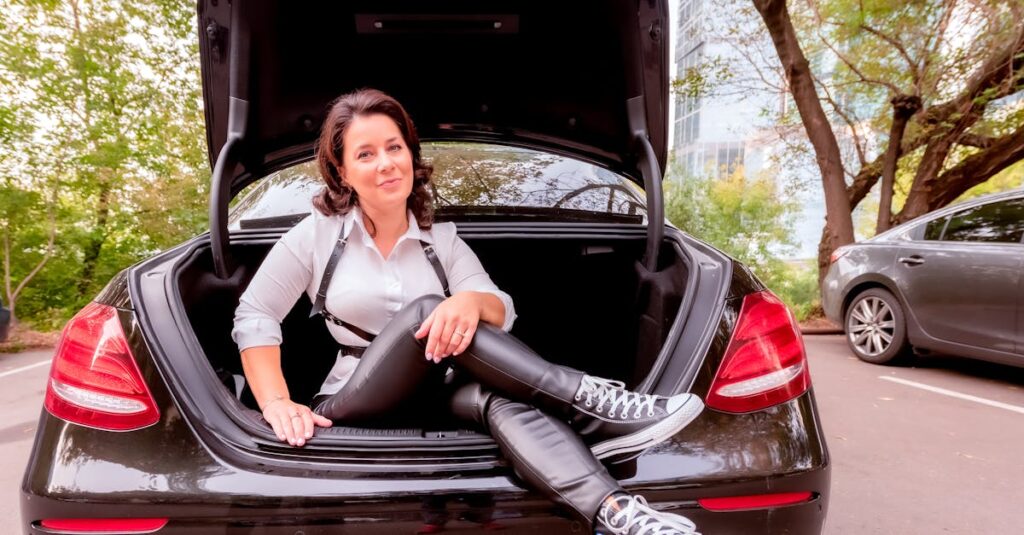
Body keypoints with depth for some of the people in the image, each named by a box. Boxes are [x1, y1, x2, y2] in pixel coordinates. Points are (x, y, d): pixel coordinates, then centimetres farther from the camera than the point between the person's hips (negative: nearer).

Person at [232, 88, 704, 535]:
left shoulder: (442, 241, 8)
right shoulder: (317, 234, 2)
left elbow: (501, 312, -5)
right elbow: (253, 317, 1)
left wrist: (471, 301, -31)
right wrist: (276, 403, -15)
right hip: (355, 411, -2)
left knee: (499, 396, -35)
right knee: (425, 309, -31)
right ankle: (593, 405, -35)